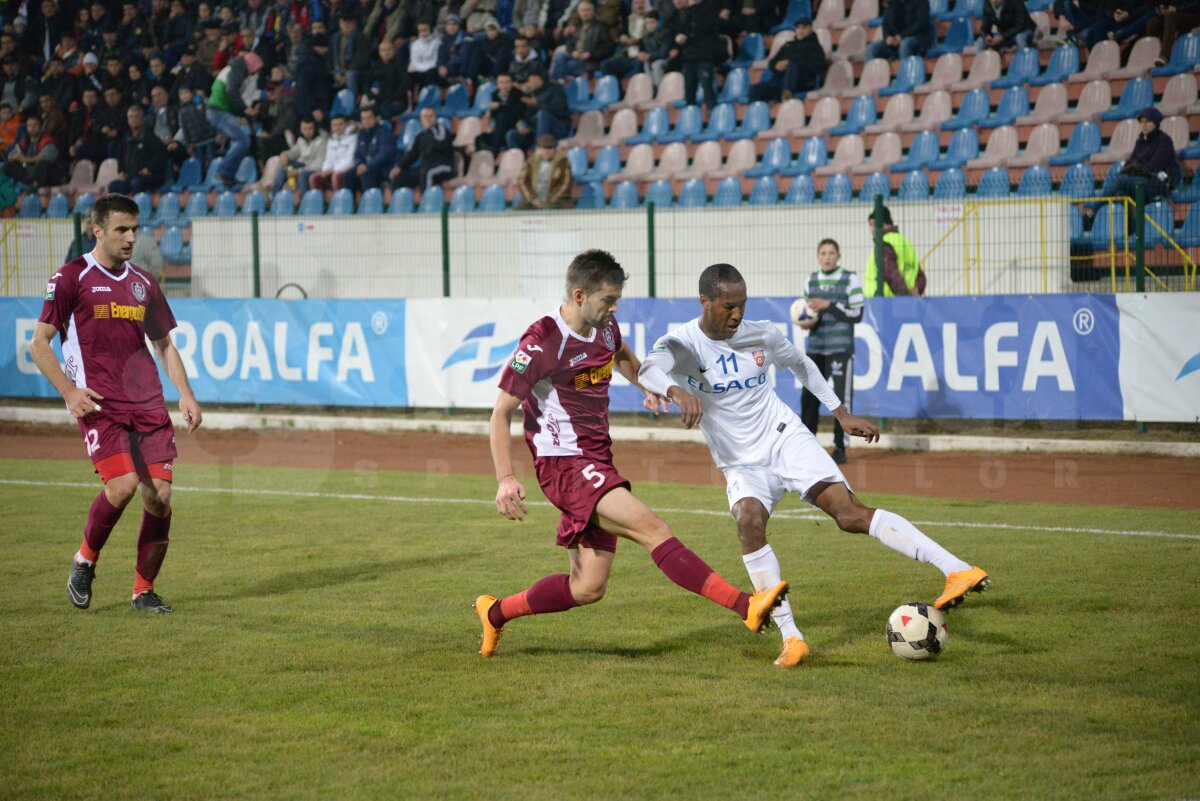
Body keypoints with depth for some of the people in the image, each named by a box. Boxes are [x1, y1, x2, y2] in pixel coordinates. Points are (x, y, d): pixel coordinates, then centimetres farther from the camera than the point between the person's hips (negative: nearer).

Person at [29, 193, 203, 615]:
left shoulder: (143, 283, 16)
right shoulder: (71, 277, 0)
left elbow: (164, 345, 25)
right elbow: (39, 344, 1)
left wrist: (185, 394, 11)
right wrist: (69, 390, -11)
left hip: (148, 405, 5)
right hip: (98, 404, -5)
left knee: (159, 495, -5)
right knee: (123, 484, -22)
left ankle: (144, 590, 10)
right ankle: (85, 560, 6)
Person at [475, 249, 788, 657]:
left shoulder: (605, 327, 7)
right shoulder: (541, 342, -16)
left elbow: (621, 354, 33)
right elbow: (502, 412, -12)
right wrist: (506, 478, -21)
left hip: (597, 463, 9)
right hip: (564, 465, -9)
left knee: (588, 588, 10)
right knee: (651, 527, -26)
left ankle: (495, 613, 30)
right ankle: (746, 606, -36)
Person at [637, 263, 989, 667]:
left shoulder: (762, 334, -1)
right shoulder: (682, 343, -11)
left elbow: (801, 364, 19)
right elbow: (648, 370, -33)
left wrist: (841, 413, 17)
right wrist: (677, 391, -55)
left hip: (787, 440, 0)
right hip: (742, 465, 0)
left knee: (850, 513, -20)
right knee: (748, 521, -31)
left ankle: (957, 570, -28)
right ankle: (791, 638, -26)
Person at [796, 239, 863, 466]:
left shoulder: (850, 280, -1)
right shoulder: (811, 281, 13)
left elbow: (857, 314, -6)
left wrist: (829, 305, -14)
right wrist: (806, 322, 0)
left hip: (841, 349, -4)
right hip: (815, 349, 4)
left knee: (840, 399, -4)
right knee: (809, 398, 1)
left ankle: (840, 448, 4)